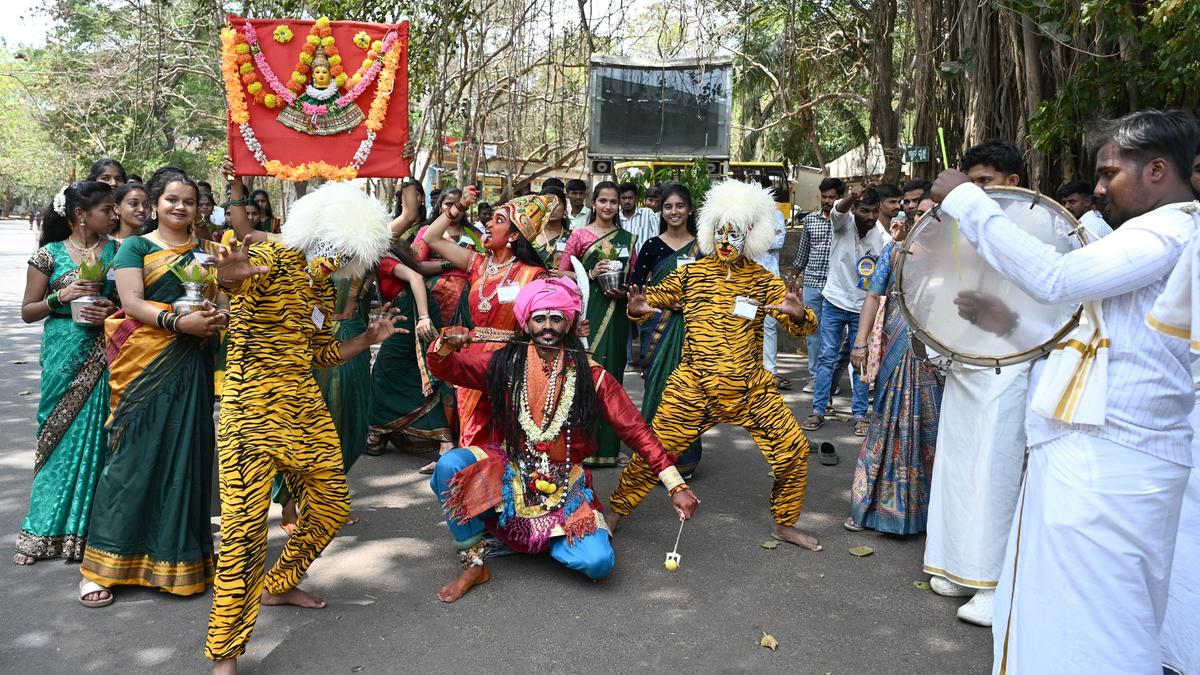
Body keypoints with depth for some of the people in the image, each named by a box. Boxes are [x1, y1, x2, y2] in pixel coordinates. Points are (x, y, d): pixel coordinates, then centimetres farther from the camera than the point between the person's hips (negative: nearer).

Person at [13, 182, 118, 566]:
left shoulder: (114, 250, 5)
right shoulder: (49, 254, 0)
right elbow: (27, 312, 3)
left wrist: (113, 310, -11)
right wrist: (60, 297, -14)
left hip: (101, 356, 1)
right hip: (64, 356, -1)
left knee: (93, 437, 2)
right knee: (61, 437, 3)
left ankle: (83, 528, 13)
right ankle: (48, 530, 16)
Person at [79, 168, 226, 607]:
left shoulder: (205, 251, 16)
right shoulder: (135, 247, 5)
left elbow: (221, 298, 10)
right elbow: (132, 303, -7)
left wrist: (220, 316, -13)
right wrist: (179, 322, -21)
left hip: (191, 365, 4)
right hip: (146, 363, -3)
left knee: (186, 454, 5)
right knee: (135, 455, -3)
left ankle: (176, 553, 16)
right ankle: (104, 563, 7)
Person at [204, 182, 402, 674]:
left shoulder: (323, 287, 14)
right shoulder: (269, 259, -10)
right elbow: (234, 278, -34)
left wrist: (368, 339, 14)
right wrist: (228, 275, -55)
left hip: (305, 406, 8)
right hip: (252, 408, -8)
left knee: (330, 508, 15)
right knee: (246, 523, -10)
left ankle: (279, 585, 39)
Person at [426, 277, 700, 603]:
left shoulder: (589, 374, -2)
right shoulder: (504, 363, 0)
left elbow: (635, 429, -3)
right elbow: (442, 367, 2)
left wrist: (675, 485, -9)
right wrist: (446, 343, -23)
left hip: (563, 487, 0)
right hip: (507, 474, 0)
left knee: (598, 561, -23)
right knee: (450, 466, -29)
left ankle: (539, 537, 10)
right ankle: (474, 563, -9)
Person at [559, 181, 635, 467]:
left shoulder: (628, 238, 12)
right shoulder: (579, 234, 3)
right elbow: (561, 273, 3)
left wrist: (625, 291, -5)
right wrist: (591, 275, -10)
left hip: (615, 312, 3)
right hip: (586, 310, -3)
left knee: (612, 371, 4)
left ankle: (608, 443, 12)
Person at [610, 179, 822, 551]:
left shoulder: (765, 281, 1)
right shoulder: (691, 274, 0)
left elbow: (802, 326, 0)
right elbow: (656, 295, 12)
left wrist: (798, 315, -25)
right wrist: (638, 306, -12)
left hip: (750, 390, 2)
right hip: (693, 389, -1)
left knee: (794, 451, 0)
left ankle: (785, 524, 23)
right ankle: (615, 511, 20)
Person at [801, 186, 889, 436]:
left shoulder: (882, 237, -9)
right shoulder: (843, 222, -12)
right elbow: (838, 210, -37)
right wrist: (851, 198, -60)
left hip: (863, 307, 1)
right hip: (835, 302, -1)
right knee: (827, 357, 4)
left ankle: (860, 415, 13)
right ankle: (818, 411, 11)